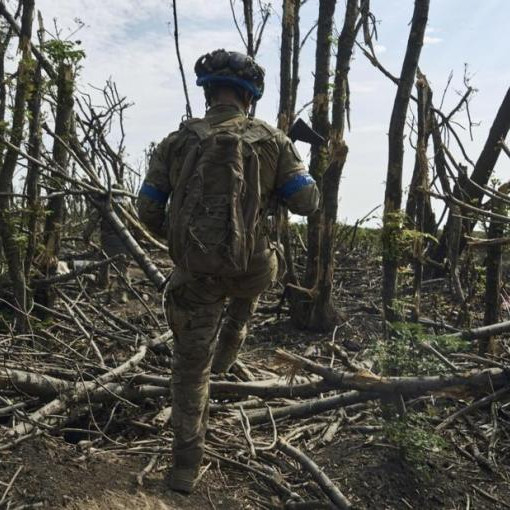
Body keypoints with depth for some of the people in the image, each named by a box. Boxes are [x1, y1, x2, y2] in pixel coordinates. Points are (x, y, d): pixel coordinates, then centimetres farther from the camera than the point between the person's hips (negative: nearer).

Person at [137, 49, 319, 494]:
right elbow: (307, 202, -3)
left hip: (196, 270, 1)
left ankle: (187, 463, 22)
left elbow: (148, 210, 0)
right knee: (244, 300, 38)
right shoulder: (271, 140, -7)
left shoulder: (176, 143, -4)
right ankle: (224, 357, 55)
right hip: (251, 269, 0)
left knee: (190, 363, 15)